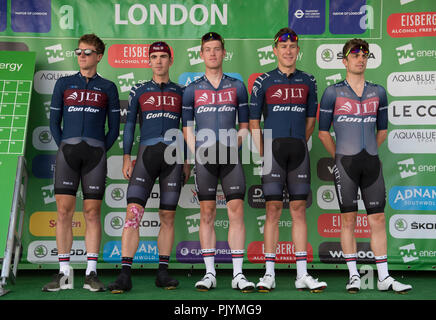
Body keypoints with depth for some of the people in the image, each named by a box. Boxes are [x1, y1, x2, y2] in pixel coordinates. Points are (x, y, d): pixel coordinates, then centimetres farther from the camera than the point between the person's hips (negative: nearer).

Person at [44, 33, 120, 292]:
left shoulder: (107, 88, 11)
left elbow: (114, 127, 10)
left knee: (92, 212, -1)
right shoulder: (64, 84, 14)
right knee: (64, 211, -4)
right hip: (67, 152, 1)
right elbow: (54, 122, 13)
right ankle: (64, 273, 3)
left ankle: (92, 273, 3)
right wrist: (64, 148, 3)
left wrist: (100, 151, 1)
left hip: (96, 152, -1)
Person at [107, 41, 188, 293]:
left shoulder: (180, 93, 14)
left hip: (173, 154, 1)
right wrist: (127, 157, 0)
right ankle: (125, 275, -12)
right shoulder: (139, 91, 13)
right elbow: (129, 124, 10)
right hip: (147, 152, -1)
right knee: (134, 212, -12)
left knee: (168, 216, 2)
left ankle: (163, 273, 10)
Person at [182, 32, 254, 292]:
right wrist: (198, 152, -2)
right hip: (204, 157, 0)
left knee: (237, 212, -4)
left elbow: (244, 125, 13)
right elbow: (187, 128, 11)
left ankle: (238, 274, 0)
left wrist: (233, 146, -2)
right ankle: (210, 273, 8)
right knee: (207, 214, 1)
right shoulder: (192, 89, 11)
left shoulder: (237, 86, 11)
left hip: (231, 156, 0)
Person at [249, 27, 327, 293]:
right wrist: (262, 152, -2)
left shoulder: (307, 81, 12)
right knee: (273, 210, -2)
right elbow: (253, 121, 5)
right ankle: (269, 274, 4)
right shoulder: (263, 81, 4)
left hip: (299, 151, 2)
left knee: (299, 210, 3)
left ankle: (302, 274, 7)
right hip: (273, 150, -2)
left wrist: (299, 144, 9)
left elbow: (311, 119, 18)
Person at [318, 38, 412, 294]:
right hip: (345, 162, -3)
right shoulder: (333, 92, 1)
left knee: (378, 218, 2)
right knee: (348, 218, 0)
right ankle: (354, 276, 10)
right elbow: (323, 131, 5)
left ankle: (384, 277, 9)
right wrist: (340, 157, 8)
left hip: (372, 162, 3)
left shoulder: (378, 92, 11)